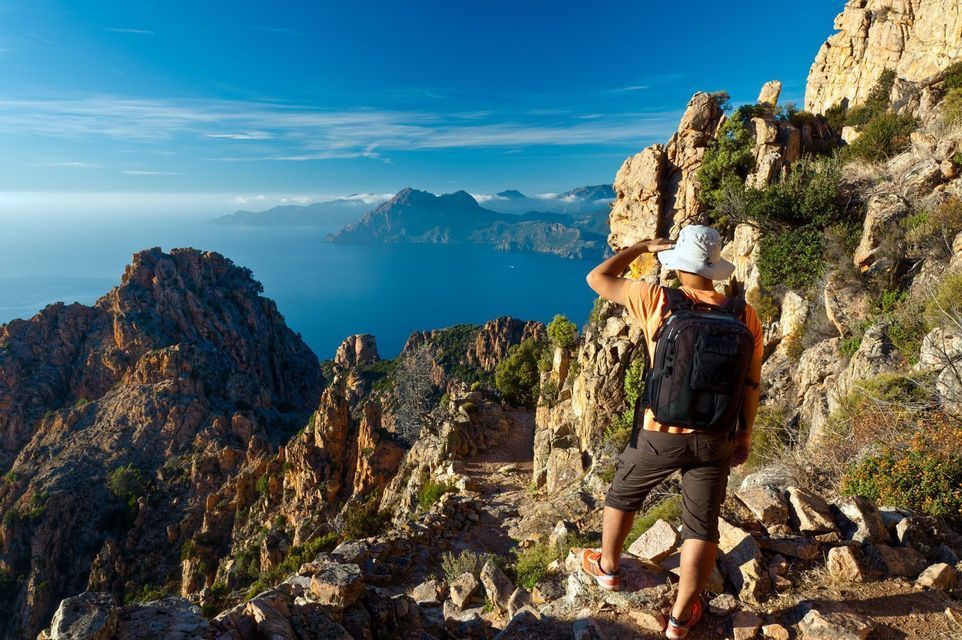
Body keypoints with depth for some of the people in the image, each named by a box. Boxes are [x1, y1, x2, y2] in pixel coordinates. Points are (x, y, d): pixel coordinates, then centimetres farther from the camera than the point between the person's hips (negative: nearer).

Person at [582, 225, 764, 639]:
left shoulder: (657, 301, -15)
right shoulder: (744, 315, -5)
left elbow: (597, 279, -4)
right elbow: (751, 383, 0)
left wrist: (642, 247, 6)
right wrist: (745, 433, 11)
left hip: (660, 433, -2)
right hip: (715, 438, 3)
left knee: (622, 495, 23)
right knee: (702, 527, 14)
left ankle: (607, 567, 44)